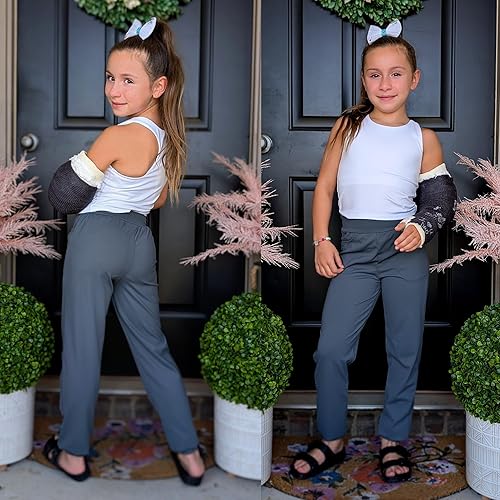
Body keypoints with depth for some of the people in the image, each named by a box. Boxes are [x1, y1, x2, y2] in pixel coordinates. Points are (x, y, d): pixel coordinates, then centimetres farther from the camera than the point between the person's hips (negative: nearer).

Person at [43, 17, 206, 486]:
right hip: (139, 241, 7)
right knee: (153, 347, 14)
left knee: (81, 346, 6)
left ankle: (73, 453, 19)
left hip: (96, 237, -7)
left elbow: (66, 190, -8)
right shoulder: (169, 134, 7)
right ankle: (189, 454, 17)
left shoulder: (119, 135, -17)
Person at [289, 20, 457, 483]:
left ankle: (393, 439, 25)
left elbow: (441, 199, 10)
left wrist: (421, 228, -10)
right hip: (355, 248, 0)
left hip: (405, 248, 0)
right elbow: (324, 187, 8)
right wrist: (322, 241, 0)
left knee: (405, 349, 7)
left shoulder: (423, 138, 6)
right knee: (331, 348, -3)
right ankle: (332, 440, 16)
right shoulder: (348, 127, 7)